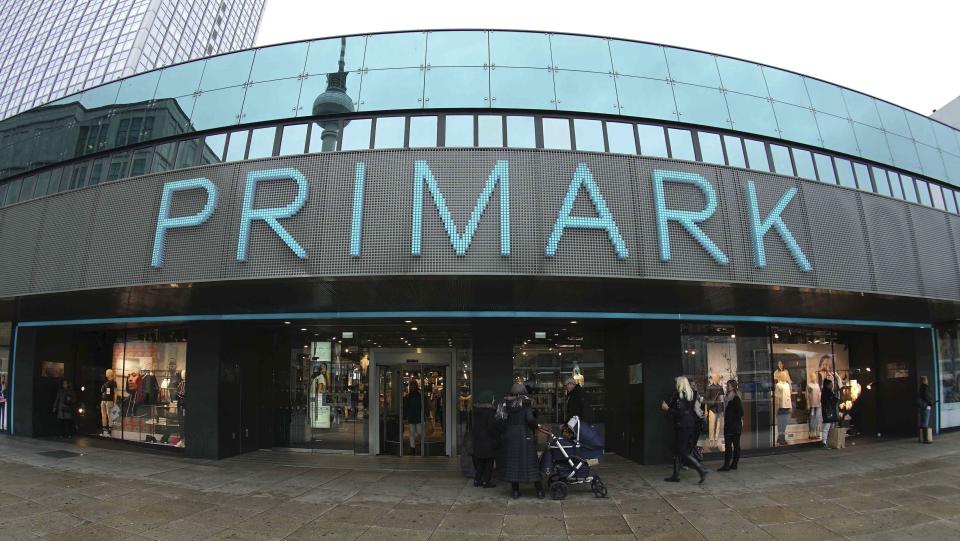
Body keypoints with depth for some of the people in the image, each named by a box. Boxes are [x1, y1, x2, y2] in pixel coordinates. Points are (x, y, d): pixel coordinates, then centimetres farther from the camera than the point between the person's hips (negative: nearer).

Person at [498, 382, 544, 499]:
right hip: (525, 437, -3)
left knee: (512, 462, 9)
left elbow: (502, 419, 5)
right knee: (530, 462, 4)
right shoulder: (525, 404, -9)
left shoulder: (506, 405, 2)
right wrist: (536, 426, -3)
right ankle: (539, 490, 8)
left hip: (510, 437, 3)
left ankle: (515, 490, 11)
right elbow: (530, 419, -19)